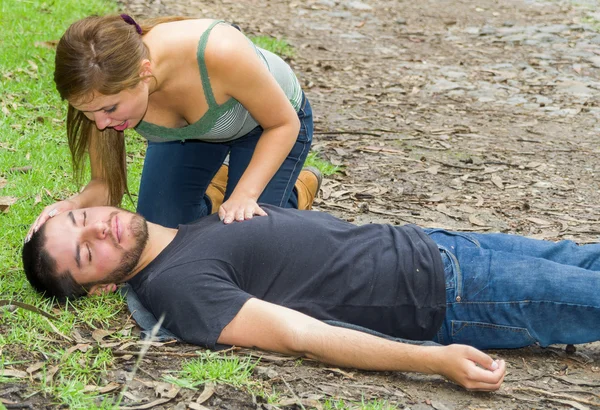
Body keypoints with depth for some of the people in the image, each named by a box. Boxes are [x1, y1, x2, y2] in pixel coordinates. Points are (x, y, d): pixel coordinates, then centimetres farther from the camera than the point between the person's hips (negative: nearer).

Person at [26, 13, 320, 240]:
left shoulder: (218, 52, -47)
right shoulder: (103, 87, -35)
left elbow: (284, 123, -27)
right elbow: (105, 185, -22)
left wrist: (244, 196, -37)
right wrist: (76, 204, -44)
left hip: (265, 121, -3)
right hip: (186, 128, 4)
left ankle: (297, 191, 22)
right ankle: (214, 194, 29)